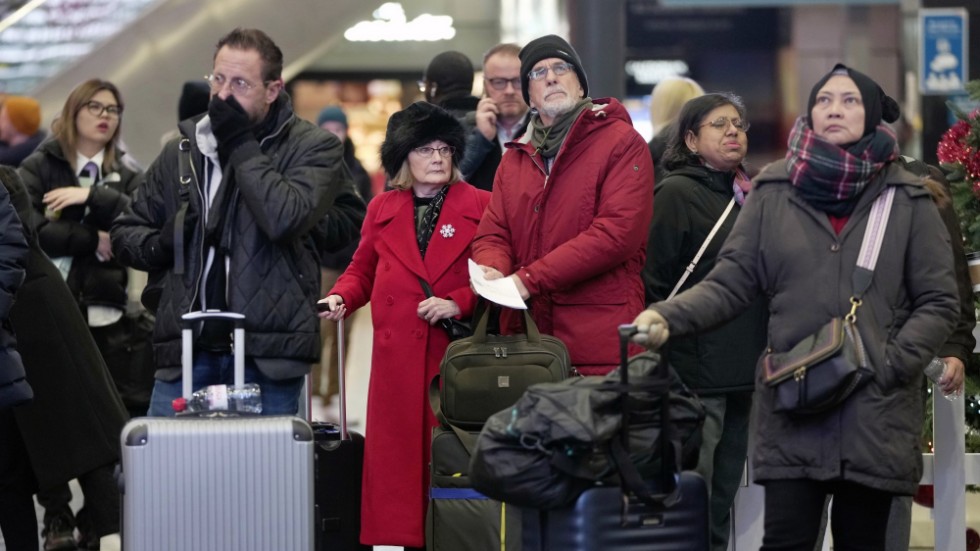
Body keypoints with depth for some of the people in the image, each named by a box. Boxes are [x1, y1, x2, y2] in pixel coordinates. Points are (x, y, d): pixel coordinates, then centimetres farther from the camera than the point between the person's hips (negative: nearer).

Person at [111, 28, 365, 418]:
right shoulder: (181, 152, 13)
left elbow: (287, 218, -16)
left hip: (266, 358, -3)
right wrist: (162, 244, -3)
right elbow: (126, 233, 20)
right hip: (186, 355, 4)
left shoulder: (311, 147, 1)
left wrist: (240, 146, -9)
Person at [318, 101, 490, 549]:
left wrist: (459, 302, -12)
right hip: (397, 355, 3)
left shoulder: (481, 206, 4)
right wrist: (339, 298, 3)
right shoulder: (383, 209, 14)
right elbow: (363, 271, 21)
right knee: (396, 454, 0)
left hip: (456, 349, -3)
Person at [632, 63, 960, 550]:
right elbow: (730, 284, 3)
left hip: (876, 412, 0)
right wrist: (668, 316, -14)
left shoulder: (908, 200, 4)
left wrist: (893, 363, -10)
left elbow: (939, 302, 4)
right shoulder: (775, 191, 5)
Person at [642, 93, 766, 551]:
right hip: (697, 372, -7)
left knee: (723, 497, 11)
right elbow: (656, 284, -9)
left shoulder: (748, 196, 17)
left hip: (743, 372, 7)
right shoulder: (677, 193, -5)